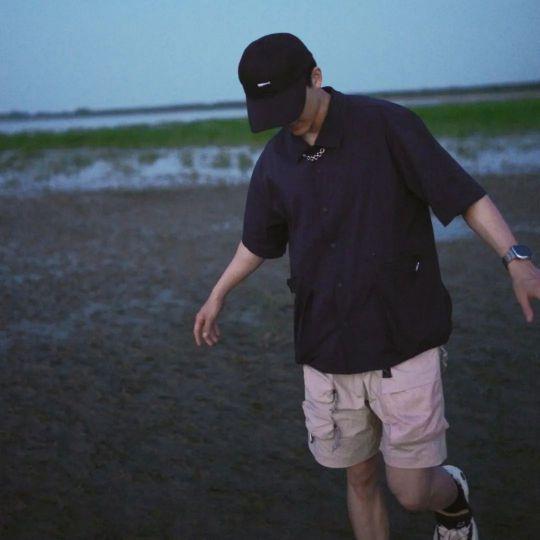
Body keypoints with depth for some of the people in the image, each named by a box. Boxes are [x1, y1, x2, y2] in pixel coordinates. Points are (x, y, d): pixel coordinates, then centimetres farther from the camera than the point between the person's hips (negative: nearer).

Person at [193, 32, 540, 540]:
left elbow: (464, 194, -11)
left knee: (411, 491, -1)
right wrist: (217, 295, 33)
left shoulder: (387, 125, -10)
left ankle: (452, 496, 35)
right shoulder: (274, 162, 5)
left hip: (403, 347, -4)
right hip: (326, 354, 4)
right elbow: (258, 240, 22)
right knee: (360, 480, 12)